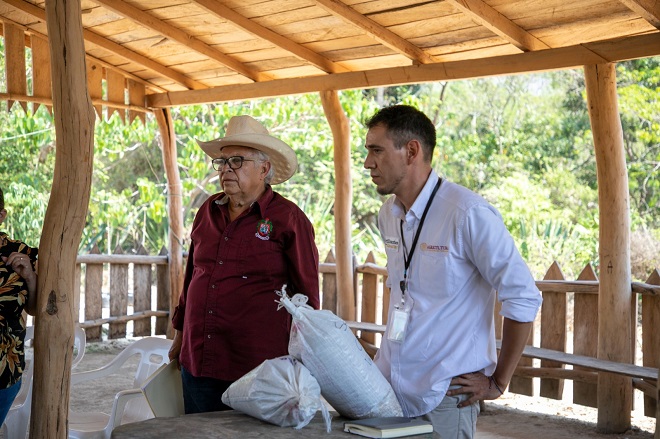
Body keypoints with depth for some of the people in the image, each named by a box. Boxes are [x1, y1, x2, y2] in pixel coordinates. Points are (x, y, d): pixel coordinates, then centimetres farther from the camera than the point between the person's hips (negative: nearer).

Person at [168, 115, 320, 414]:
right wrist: (180, 333, 21)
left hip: (258, 367, -5)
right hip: (197, 362, 5)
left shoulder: (288, 218, -6)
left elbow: (306, 295, -3)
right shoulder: (208, 211, 10)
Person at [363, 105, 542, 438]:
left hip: (442, 398, -7)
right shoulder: (388, 215, 7)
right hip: (387, 384, 7)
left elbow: (523, 297, -15)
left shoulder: (468, 213, -17)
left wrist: (498, 382, -9)